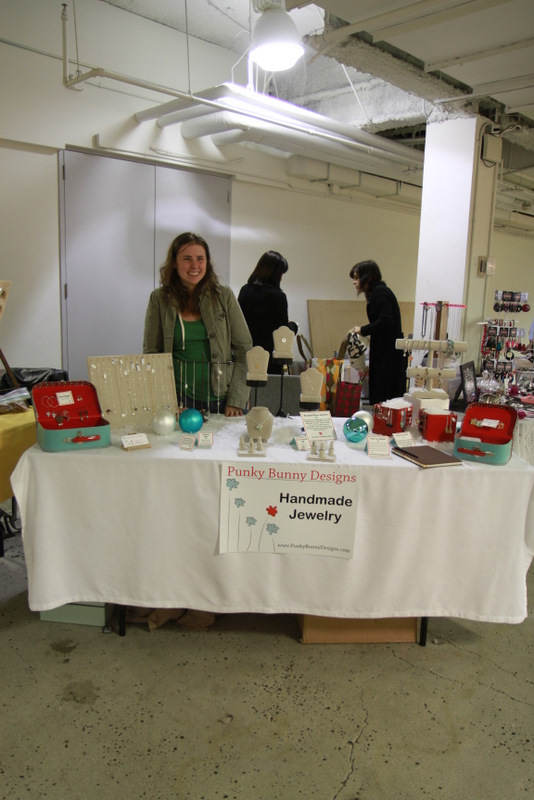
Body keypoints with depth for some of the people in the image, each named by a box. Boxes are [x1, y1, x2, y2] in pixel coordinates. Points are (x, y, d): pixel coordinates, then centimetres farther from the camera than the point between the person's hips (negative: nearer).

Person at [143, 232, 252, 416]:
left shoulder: (224, 296, 2)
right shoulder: (159, 299, 3)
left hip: (221, 398, 1)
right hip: (179, 398, 0)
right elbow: (151, 354, 5)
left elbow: (244, 349, 2)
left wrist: (236, 401, -6)